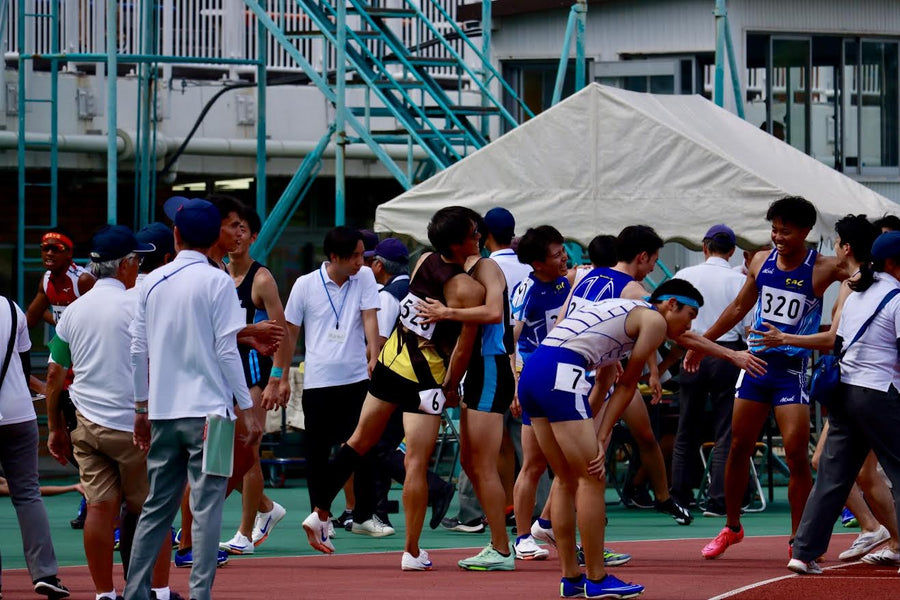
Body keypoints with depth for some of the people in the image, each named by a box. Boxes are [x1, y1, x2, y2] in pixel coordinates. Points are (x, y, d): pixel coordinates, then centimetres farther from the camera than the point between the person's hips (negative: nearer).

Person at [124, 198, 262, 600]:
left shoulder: (152, 283, 6)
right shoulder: (216, 283, -6)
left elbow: (138, 352, 8)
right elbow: (226, 351, -9)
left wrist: (142, 408, 18)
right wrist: (247, 410, -4)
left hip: (162, 412, 5)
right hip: (208, 410, -5)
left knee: (157, 506, 12)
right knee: (206, 507, -3)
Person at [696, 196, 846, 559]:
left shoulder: (823, 268, -9)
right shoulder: (762, 262, 5)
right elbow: (739, 307, 18)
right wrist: (702, 342, 23)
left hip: (793, 368, -4)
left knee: (796, 452, -11)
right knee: (739, 446, 8)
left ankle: (798, 540, -1)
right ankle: (732, 527, 24)